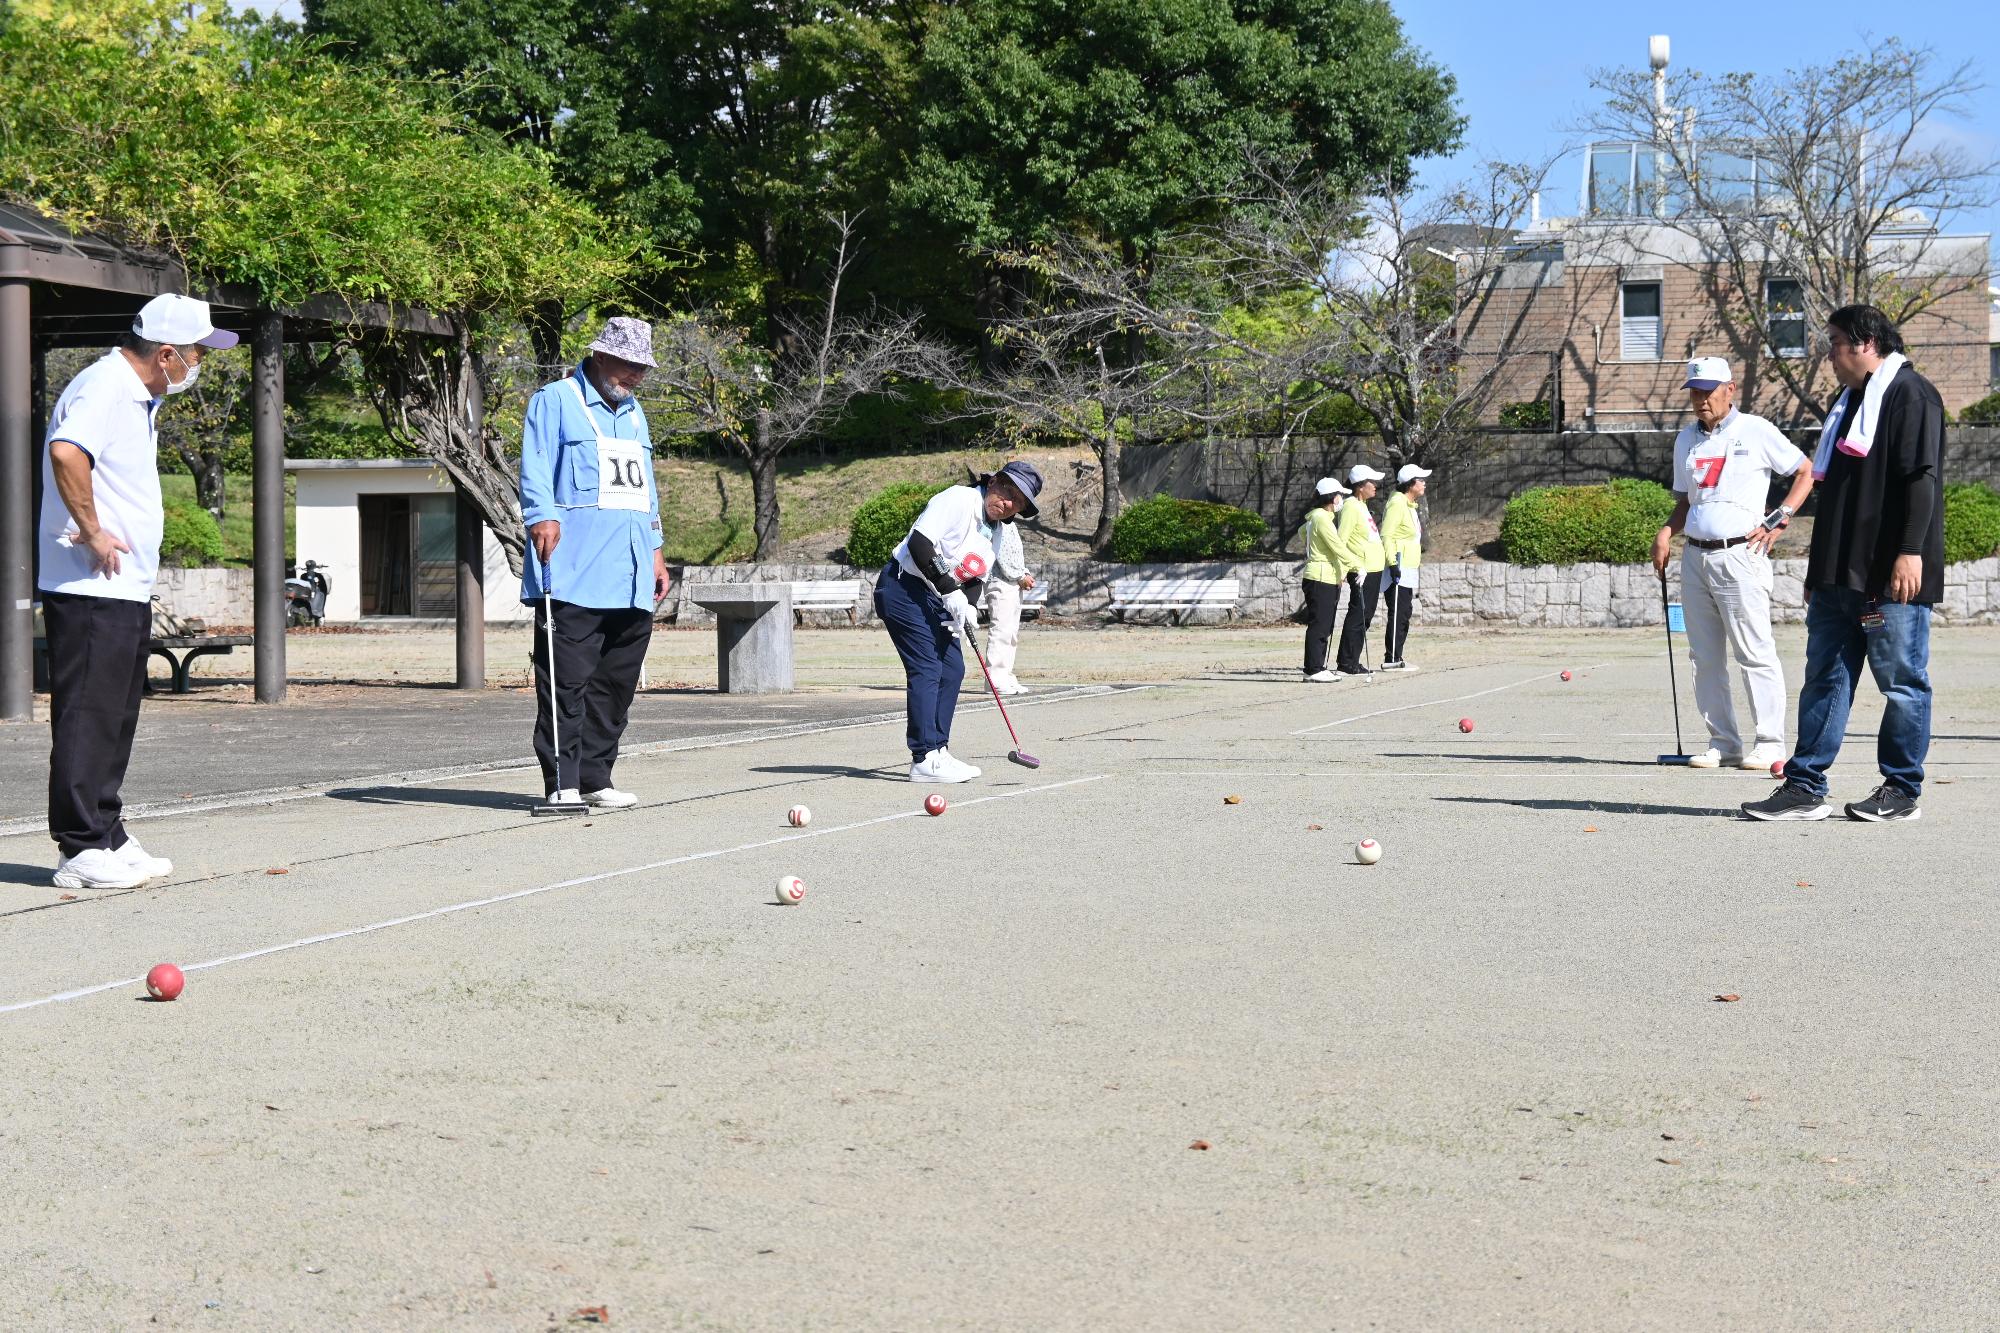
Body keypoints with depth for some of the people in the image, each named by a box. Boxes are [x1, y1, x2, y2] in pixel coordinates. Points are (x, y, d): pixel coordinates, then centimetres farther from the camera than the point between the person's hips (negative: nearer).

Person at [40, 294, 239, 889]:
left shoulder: (139, 397, 18)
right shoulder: (104, 387, -14)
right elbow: (66, 450, -33)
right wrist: (93, 532, -25)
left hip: (127, 589, 10)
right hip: (91, 590, -10)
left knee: (116, 720, 14)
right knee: (88, 718, -6)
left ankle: (109, 840, 21)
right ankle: (81, 850, -2)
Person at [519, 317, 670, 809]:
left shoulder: (634, 413, 25)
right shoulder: (555, 401, 2)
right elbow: (535, 470, -9)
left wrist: (655, 550, 24)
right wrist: (543, 517, -25)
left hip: (631, 579, 7)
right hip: (574, 576, -7)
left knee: (617, 683, 7)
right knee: (567, 680, -9)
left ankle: (594, 780, 13)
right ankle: (562, 782, -5)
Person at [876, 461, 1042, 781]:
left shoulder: (996, 533, 11)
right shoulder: (958, 499, -17)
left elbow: (977, 578, 13)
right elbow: (919, 543, -26)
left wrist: (966, 605, -9)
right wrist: (950, 592, -27)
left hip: (936, 598, 10)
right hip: (903, 588, -10)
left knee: (953, 669, 8)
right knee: (926, 668, -14)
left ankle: (937, 752, 16)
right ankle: (925, 759, -14)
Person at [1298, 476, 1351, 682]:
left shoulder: (1316, 517, 17)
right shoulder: (1321, 518, -15)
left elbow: (1302, 531, 35)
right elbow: (1338, 548, -19)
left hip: (1329, 580, 10)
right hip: (1321, 578, -10)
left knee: (1325, 627, 11)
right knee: (1318, 626, -9)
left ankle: (1318, 667, 14)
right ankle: (1313, 670, -9)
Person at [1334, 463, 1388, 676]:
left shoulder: (1362, 506, 16)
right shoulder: (1351, 507, -13)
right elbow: (1340, 542, -18)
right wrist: (1357, 566, -22)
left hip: (1374, 570, 10)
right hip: (1362, 573, -10)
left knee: (1364, 617, 11)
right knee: (1357, 617, -9)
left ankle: (1352, 663, 15)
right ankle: (1347, 664, -6)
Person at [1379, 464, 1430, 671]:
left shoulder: (1409, 505, 20)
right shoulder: (1397, 503, -12)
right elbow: (1387, 535, -19)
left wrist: (1417, 563, 25)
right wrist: (1393, 564, -24)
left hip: (1408, 571, 10)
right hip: (1398, 570, -10)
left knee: (1403, 615, 11)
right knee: (1397, 615, -10)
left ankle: (1396, 657, 15)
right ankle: (1391, 659, -10)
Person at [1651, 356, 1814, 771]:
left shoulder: (1756, 432, -1)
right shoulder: (1686, 440, 16)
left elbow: (1806, 472, 3)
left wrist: (1778, 520, -6)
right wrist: (1666, 531, 6)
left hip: (1741, 555, -6)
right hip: (1695, 557, 6)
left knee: (1755, 653, -7)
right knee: (1705, 658, 6)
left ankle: (1769, 743, -3)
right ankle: (1722, 743, 13)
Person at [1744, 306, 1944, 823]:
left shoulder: (1909, 394, -7)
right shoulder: (1852, 401, 21)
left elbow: (1922, 477, -16)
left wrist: (1910, 551, -23)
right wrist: (1819, 568, 24)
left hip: (1891, 576, -9)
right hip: (1840, 575, 9)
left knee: (1902, 682, 0)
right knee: (1824, 678, 6)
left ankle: (1902, 790, 7)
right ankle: (1805, 788, 7)